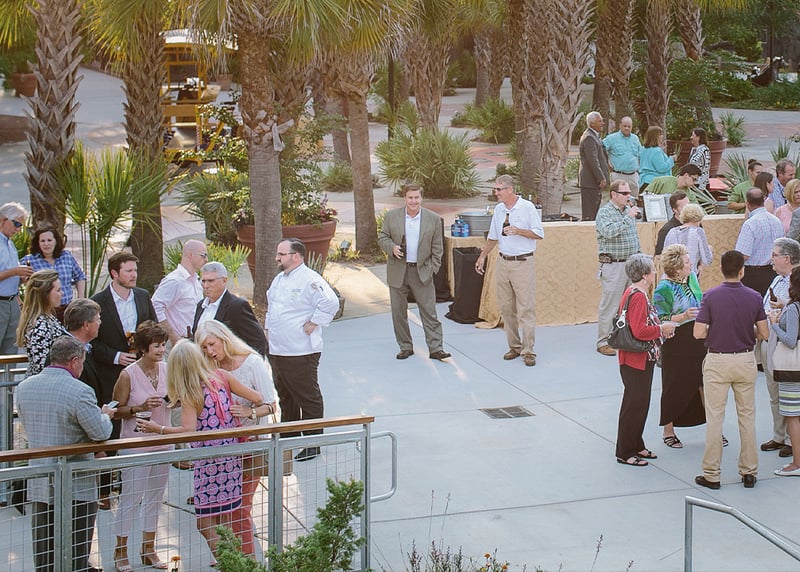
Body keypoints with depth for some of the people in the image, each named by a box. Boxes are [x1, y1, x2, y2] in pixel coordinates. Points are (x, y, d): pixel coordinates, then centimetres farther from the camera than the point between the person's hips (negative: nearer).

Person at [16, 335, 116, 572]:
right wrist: (105, 415, 6)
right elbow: (101, 433, -17)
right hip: (75, 486, -6)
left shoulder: (24, 387, 3)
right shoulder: (79, 391, -19)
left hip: (37, 484, 6)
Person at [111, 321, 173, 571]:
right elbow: (117, 411, -8)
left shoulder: (166, 370, 2)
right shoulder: (128, 375, -13)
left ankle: (148, 549, 25)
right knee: (130, 499, 1)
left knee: (155, 498, 13)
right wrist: (140, 408, -23)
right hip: (135, 445, -5)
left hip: (163, 443, 6)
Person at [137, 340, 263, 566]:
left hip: (208, 460, -6)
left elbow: (189, 430, -22)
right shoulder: (221, 377, 1)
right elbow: (257, 398, 3)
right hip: (231, 454, 6)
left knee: (205, 519, 4)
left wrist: (157, 428, -10)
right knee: (227, 515, 17)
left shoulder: (189, 394, -11)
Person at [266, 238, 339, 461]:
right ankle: (288, 440, 30)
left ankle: (313, 444, 5)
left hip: (301, 353, -9)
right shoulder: (279, 280, 15)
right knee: (285, 398, 18)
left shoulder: (310, 279, -14)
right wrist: (269, 328, 20)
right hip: (277, 350, 9)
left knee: (308, 397, -2)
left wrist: (312, 325, -20)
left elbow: (330, 303, -26)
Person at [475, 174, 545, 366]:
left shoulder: (527, 207, -6)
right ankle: (514, 347, 16)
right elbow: (493, 237, 21)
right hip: (503, 262, 6)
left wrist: (518, 231, -18)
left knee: (526, 309, -6)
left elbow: (539, 234, -7)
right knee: (506, 308, 7)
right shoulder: (499, 209, 11)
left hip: (523, 263, -6)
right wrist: (482, 256, 19)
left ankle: (528, 351, -4)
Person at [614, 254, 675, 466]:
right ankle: (625, 453, 7)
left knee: (639, 403, 18)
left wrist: (661, 329, 9)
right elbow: (639, 331, -28)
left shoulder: (633, 292, 11)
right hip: (636, 360, -11)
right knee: (634, 405, -2)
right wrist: (661, 329, -15)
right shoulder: (638, 296, -21)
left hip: (641, 359, 11)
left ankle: (636, 446, 29)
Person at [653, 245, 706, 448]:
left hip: (698, 340, 6)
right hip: (676, 345, -6)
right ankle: (668, 432, 17)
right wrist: (684, 316, -29)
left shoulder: (691, 277, 5)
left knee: (705, 383, 7)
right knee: (675, 387, 3)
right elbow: (660, 321, -19)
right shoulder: (663, 290, -17)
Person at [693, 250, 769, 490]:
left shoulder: (711, 296, -11)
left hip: (717, 362, -2)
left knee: (715, 418, 3)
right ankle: (749, 472, 15)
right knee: (747, 416, 11)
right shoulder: (754, 297, -4)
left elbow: (698, 333, -14)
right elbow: (764, 333, -1)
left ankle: (711, 474, 5)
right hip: (745, 361, 2)